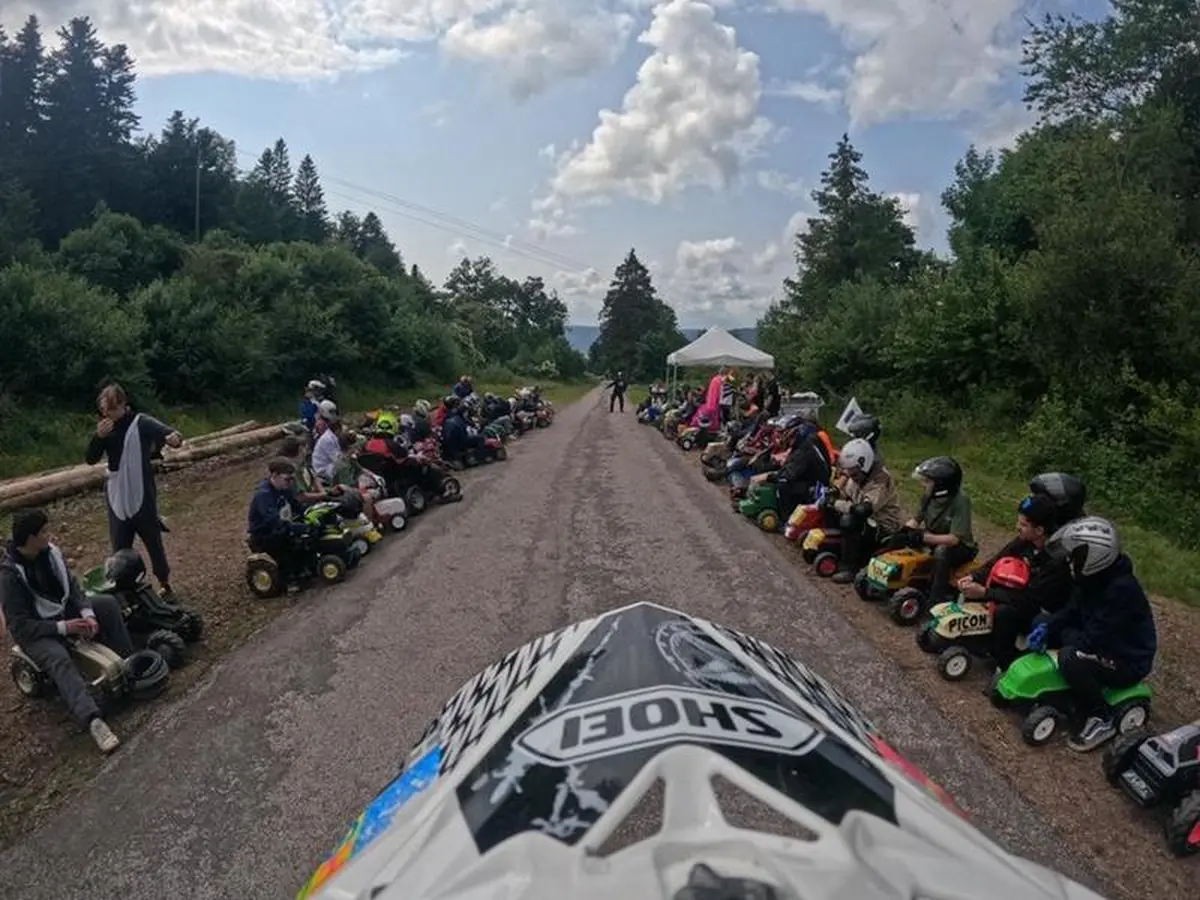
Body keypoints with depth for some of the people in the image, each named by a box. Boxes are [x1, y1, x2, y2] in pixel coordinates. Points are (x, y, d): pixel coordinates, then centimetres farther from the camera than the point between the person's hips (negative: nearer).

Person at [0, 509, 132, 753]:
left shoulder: (50, 552, -7)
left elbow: (72, 586, -1)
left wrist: (87, 613, -18)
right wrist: (63, 628, -29)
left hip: (64, 611, 7)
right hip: (35, 629, -7)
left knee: (109, 603, -10)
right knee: (60, 661, -33)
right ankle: (93, 721, -50)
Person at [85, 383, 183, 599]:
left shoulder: (141, 423, -12)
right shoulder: (106, 428, 3)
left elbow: (169, 433, -24)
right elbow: (90, 460, 0)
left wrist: (173, 437, -49)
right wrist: (98, 436, -18)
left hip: (143, 497, -4)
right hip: (117, 498, 4)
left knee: (153, 543, 10)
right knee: (120, 548, 12)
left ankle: (164, 584, 27)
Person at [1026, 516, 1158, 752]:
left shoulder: (1122, 589, -31)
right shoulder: (1094, 577, -5)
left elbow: (1094, 639, -31)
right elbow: (1072, 610, 8)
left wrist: (1061, 640, -17)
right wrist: (1047, 628, -9)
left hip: (1128, 660, -9)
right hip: (1100, 642, 9)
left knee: (1071, 658, -35)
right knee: (1041, 623, 2)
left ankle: (1103, 719, -12)